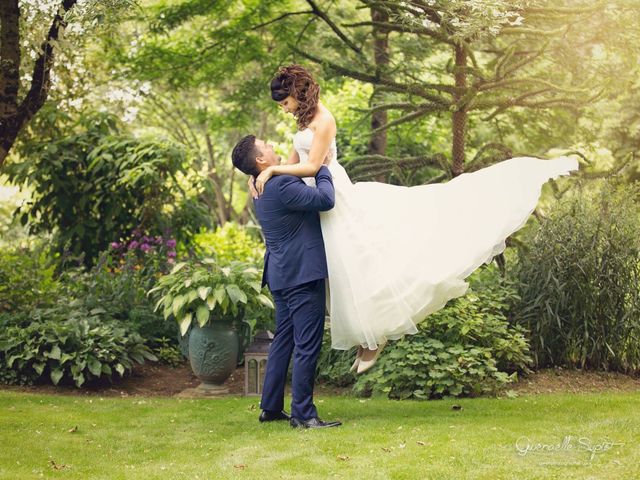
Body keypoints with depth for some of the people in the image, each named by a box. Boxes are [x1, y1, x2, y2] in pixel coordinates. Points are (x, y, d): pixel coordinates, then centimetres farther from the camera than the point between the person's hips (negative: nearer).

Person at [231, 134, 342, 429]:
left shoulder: (264, 188, 14)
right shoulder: (281, 185, -18)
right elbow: (325, 199, -23)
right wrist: (322, 168, -9)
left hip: (283, 275, 10)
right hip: (302, 274, -10)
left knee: (284, 340, 16)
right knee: (307, 345, -7)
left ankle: (271, 407, 21)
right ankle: (303, 414, -5)